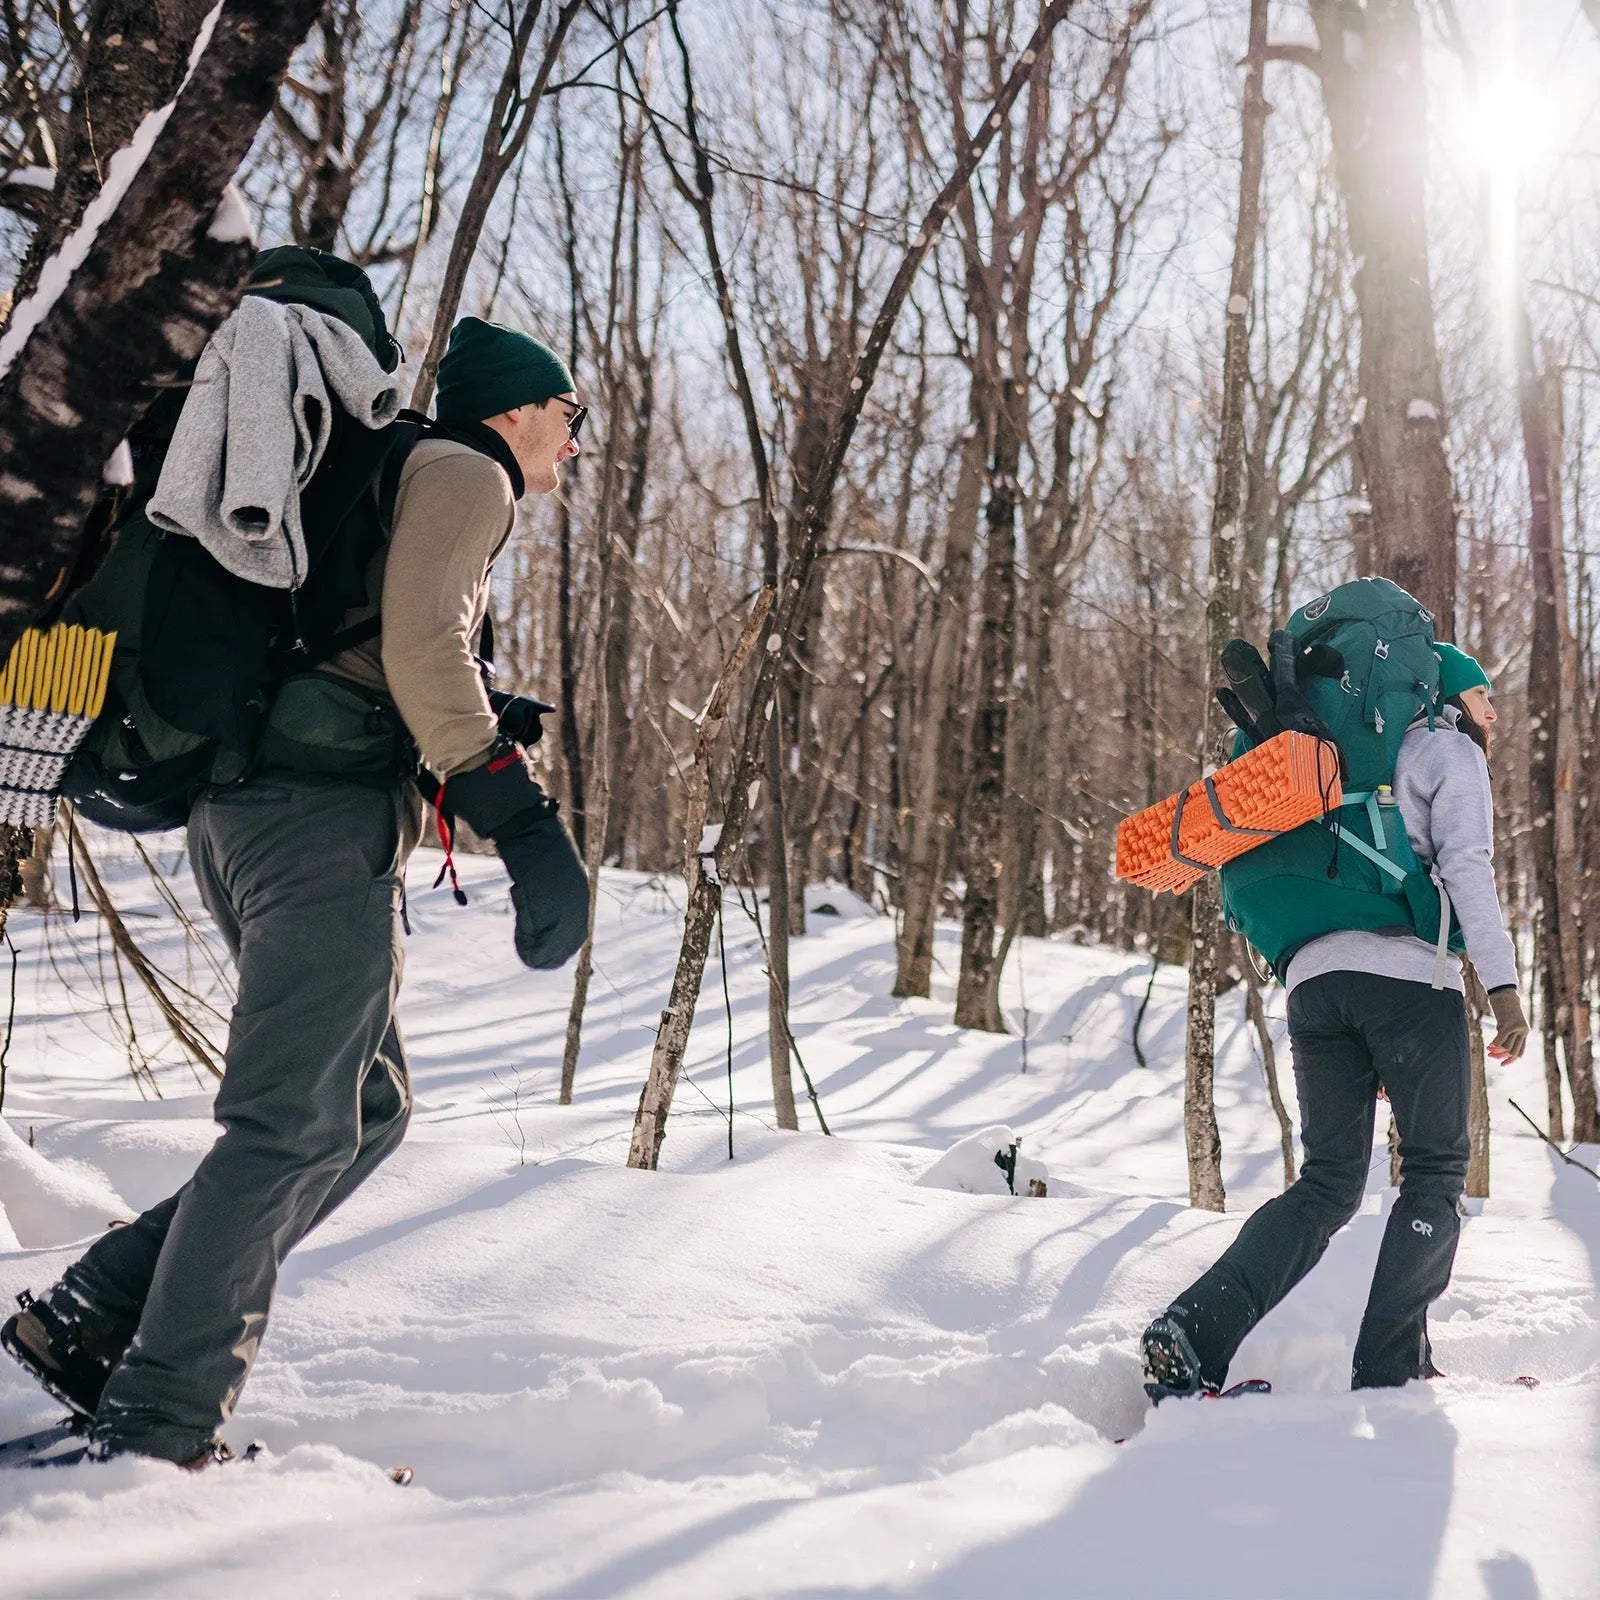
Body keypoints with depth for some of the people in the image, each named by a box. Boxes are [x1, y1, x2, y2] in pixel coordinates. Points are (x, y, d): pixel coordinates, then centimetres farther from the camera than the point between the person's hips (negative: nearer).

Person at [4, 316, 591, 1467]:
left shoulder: (408, 483, 31)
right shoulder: (465, 471, 2)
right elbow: (422, 642, -15)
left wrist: (481, 717, 19)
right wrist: (521, 814, -19)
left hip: (249, 809, 10)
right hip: (329, 810, -10)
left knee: (367, 1109, 11)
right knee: (298, 1122, -11)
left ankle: (92, 1320, 8)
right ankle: (158, 1430, -9)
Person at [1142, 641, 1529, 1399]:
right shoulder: (1450, 751, 11)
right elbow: (1466, 866, -6)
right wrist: (1502, 982, -11)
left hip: (1314, 977, 7)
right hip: (1408, 975, -6)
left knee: (1329, 1180, 6)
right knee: (1436, 1173, 3)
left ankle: (1196, 1330, -12)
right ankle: (1389, 1368, -5)